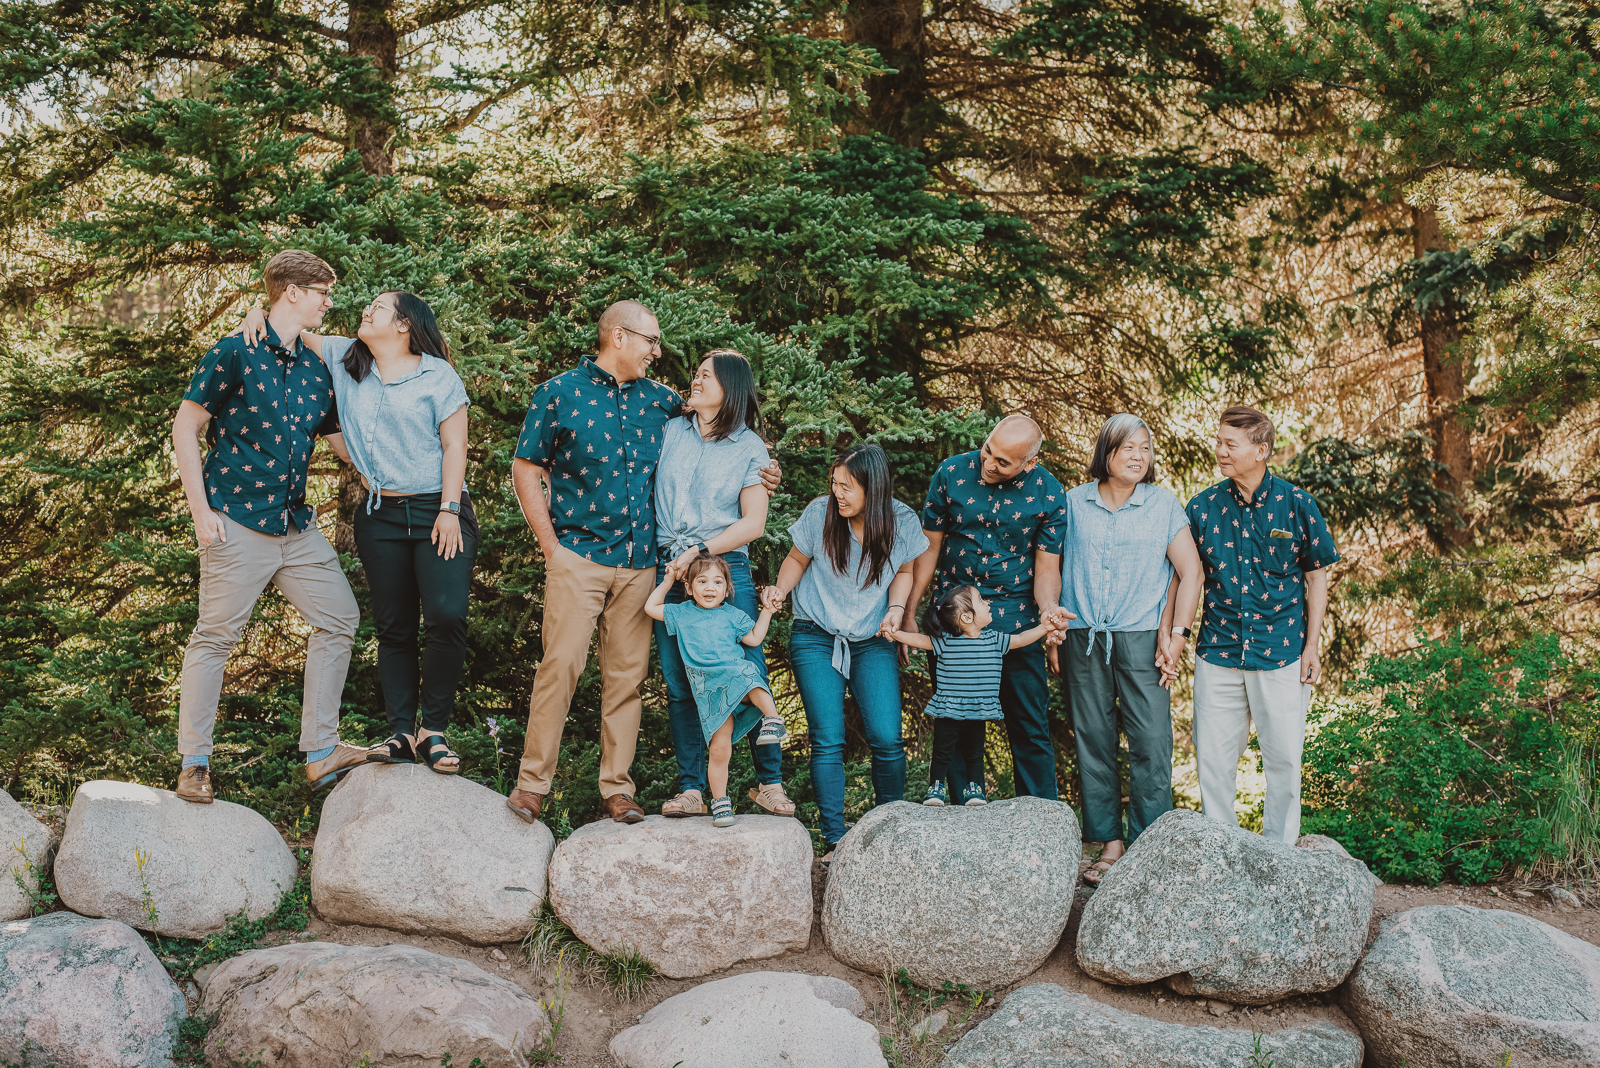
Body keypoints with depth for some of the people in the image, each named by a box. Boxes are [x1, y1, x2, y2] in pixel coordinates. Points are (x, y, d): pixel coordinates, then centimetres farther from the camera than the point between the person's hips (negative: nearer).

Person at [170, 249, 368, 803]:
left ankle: (321, 750, 14)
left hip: (297, 525, 7)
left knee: (340, 617, 6)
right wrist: (202, 512, -11)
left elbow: (341, 441, 20)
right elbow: (185, 429, -7)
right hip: (237, 523, -7)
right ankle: (194, 763, 9)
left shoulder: (314, 368, 12)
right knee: (215, 635, -3)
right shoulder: (234, 354, -7)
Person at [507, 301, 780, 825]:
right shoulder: (559, 393, 2)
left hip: (640, 561, 4)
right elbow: (526, 471, 2)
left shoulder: (658, 399, 13)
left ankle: (617, 788, 11)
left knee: (627, 674, 4)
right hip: (578, 555, -4)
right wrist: (551, 546, -5)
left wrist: (758, 472, 9)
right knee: (562, 663, -10)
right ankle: (532, 782, 0)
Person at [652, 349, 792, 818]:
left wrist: (701, 550, -11)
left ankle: (769, 783, 10)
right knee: (679, 684, 1)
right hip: (669, 568, 2)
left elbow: (753, 523, 0)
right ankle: (691, 790, 6)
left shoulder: (750, 448, 6)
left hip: (725, 566, -2)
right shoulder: (670, 431, 12)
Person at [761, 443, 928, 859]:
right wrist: (780, 589, -12)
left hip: (873, 643, 1)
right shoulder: (819, 513, -11)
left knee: (887, 741, -7)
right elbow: (798, 560, 6)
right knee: (828, 742, -6)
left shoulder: (903, 522, -8)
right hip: (816, 640, -1)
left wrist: (896, 608, -8)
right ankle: (834, 840, 3)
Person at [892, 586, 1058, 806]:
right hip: (947, 713, -3)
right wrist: (895, 633, -13)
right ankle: (936, 788, 18)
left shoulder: (994, 640, 2)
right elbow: (920, 640, -2)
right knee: (943, 753, 3)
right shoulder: (945, 641, -9)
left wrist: (1044, 627, 0)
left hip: (978, 714, 3)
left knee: (974, 754, 12)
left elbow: (1021, 639, 9)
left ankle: (974, 789, 25)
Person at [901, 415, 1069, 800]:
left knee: (1030, 727, 0)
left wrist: (1049, 606, -24)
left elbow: (1047, 567, -2)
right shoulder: (952, 473, -6)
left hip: (1016, 619, -1)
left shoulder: (1049, 494, -7)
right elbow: (929, 547, 2)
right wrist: (908, 613, 0)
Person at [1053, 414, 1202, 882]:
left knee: (1152, 744, -7)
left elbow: (1190, 571, 5)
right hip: (1082, 638, 1)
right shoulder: (1074, 502, 7)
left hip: (1140, 637, -1)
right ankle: (1109, 843, 13)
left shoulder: (1163, 504, 4)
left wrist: (1176, 633, -3)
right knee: (1093, 741, 4)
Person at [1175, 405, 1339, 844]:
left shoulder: (1296, 505, -3)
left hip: (1281, 654, -2)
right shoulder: (1203, 507, 2)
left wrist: (1311, 647, 0)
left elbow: (1317, 577, 4)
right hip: (1218, 654, 2)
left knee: (1283, 757, 4)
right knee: (1213, 758, 6)